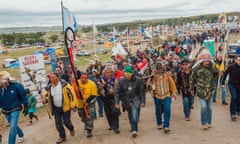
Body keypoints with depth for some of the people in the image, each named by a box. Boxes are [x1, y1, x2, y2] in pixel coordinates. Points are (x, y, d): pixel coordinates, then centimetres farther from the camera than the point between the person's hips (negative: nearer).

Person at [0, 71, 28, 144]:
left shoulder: (16, 85, -20)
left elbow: (23, 96, -11)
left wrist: (26, 107, -8)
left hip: (15, 109, -4)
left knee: (12, 127, -13)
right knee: (14, 126, 22)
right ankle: (21, 135, 48)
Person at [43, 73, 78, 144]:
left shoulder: (64, 84, -17)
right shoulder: (49, 87, -3)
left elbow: (72, 93, -14)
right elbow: (47, 96, 13)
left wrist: (73, 104, -16)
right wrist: (45, 100, -11)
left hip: (66, 107, -4)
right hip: (56, 108, 4)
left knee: (66, 121, 2)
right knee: (58, 123, 6)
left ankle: (71, 129, 37)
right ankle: (62, 137, 25)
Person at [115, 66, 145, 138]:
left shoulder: (138, 80, -8)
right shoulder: (121, 81, -6)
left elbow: (141, 91, -2)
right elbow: (117, 92, -6)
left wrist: (142, 101, -4)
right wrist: (116, 102, -13)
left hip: (135, 100, -2)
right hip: (126, 101, 3)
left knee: (135, 116, -17)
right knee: (130, 116, 13)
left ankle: (134, 130, -12)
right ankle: (134, 129, 31)